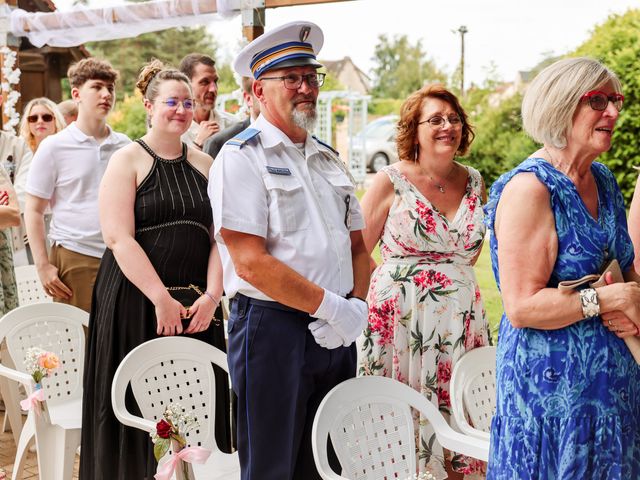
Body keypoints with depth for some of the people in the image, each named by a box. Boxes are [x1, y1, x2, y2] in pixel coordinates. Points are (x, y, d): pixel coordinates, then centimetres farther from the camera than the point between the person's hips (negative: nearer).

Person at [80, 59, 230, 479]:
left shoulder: (204, 165, 12)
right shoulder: (128, 161, -1)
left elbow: (220, 236, 7)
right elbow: (119, 238, -11)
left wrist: (212, 295, -8)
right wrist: (161, 299, -17)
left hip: (195, 306, 4)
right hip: (135, 300, -4)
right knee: (137, 408, 0)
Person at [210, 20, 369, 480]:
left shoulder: (329, 159, 15)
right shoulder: (241, 157, -8)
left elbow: (358, 246, 16)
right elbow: (251, 262, -17)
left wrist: (357, 307, -3)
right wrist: (333, 307, -15)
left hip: (337, 334, 7)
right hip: (273, 327, -7)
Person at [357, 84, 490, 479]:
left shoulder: (473, 182, 8)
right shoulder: (391, 181, -5)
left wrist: (453, 278, 13)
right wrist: (397, 281, -4)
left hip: (461, 319, 4)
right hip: (402, 319, -4)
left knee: (454, 415, 6)